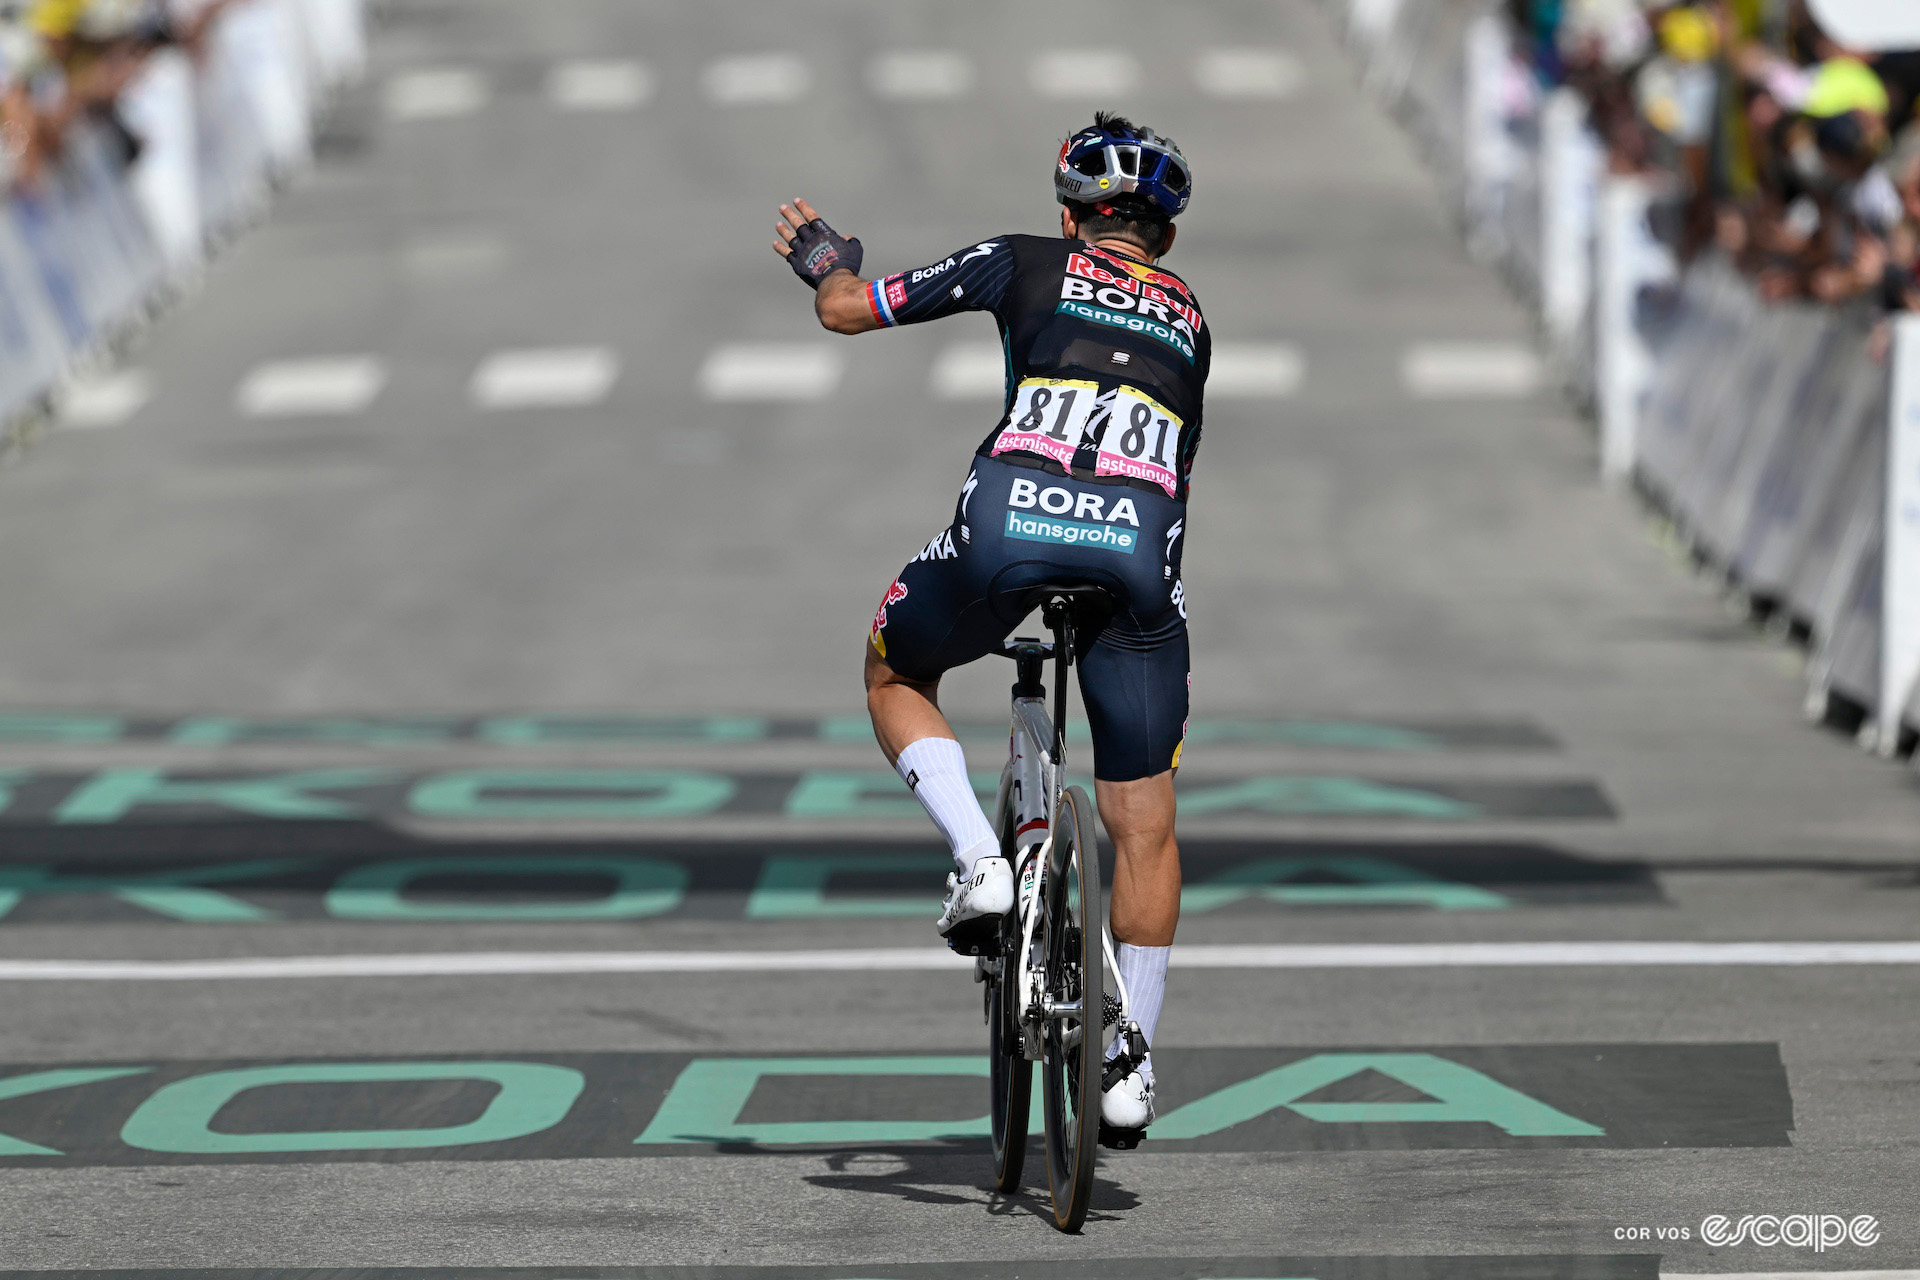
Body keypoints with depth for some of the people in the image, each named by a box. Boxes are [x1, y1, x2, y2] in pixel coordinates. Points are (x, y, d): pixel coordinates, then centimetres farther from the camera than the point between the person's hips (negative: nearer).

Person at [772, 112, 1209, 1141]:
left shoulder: (1026, 264, 20)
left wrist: (826, 261, 43)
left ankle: (977, 857, 6)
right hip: (1141, 544, 2)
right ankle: (1132, 1064, 11)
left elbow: (847, 310, 22)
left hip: (1012, 518, -2)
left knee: (895, 678, 29)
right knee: (1143, 824, 14)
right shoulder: (1189, 321, 30)